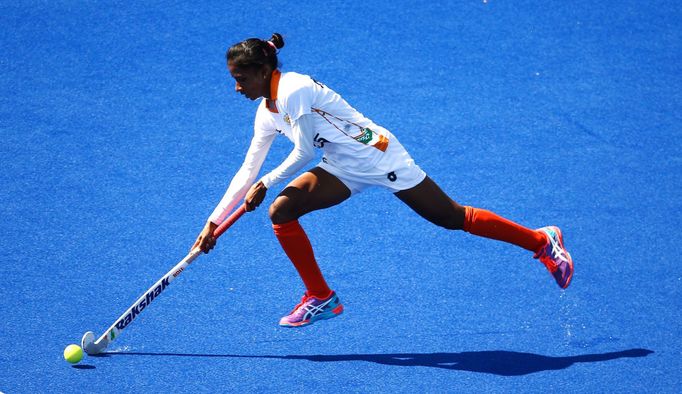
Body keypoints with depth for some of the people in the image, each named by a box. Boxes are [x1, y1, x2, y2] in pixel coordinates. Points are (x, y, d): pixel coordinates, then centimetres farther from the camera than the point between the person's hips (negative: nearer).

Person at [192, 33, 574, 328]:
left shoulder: (293, 90, -22)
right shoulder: (267, 114, 6)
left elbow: (303, 154, -18)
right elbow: (248, 171, 10)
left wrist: (265, 184, -7)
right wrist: (214, 221, 7)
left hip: (377, 155, -8)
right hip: (343, 168, 8)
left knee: (453, 218, -3)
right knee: (281, 211, -10)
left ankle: (541, 240, 13)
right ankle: (321, 297, 1)